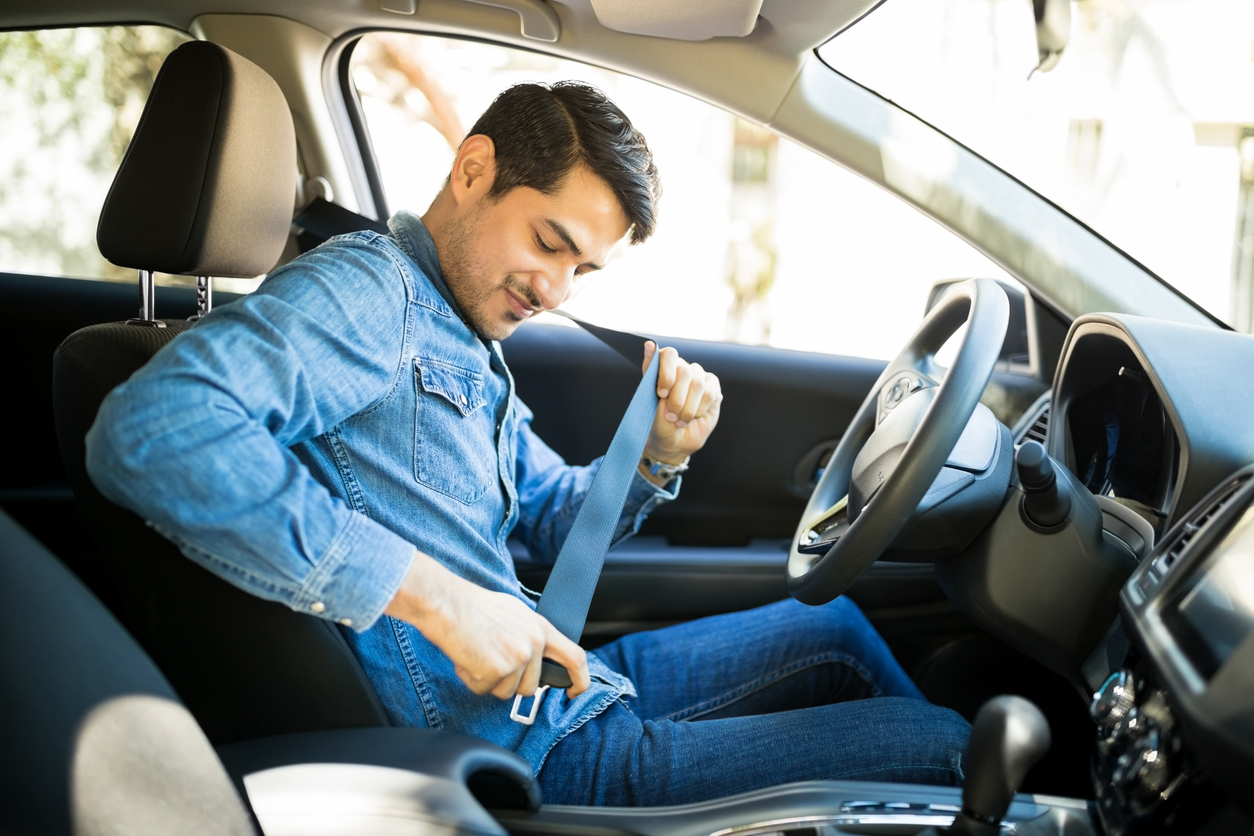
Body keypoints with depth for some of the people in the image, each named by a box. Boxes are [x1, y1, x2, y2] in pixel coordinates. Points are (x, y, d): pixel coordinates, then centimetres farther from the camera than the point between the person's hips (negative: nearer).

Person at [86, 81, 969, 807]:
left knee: (832, 627, 24)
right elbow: (150, 432, -35)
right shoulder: (370, 291, -17)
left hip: (571, 682, 10)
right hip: (539, 751, -10)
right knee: (932, 744, -6)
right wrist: (434, 594, -33)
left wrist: (660, 455, 2)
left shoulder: (466, 344, 15)